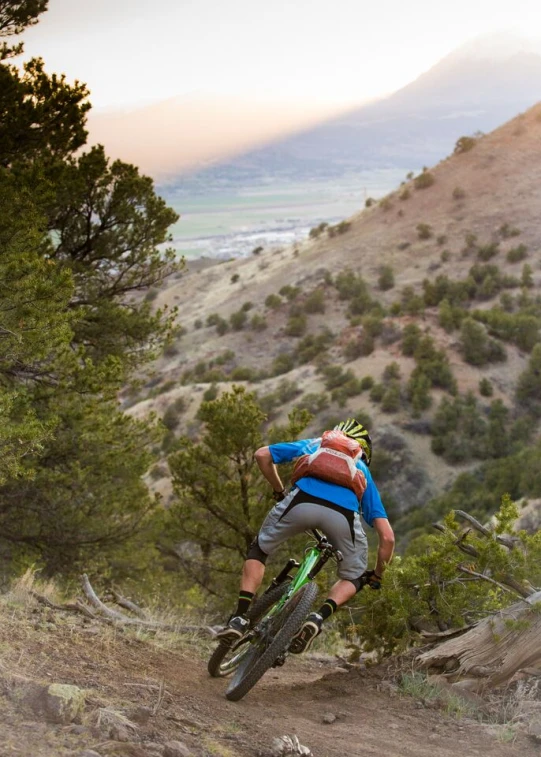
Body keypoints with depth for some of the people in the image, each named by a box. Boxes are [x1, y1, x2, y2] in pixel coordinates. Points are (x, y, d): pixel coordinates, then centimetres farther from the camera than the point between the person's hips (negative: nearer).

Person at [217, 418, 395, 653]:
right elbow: (387, 537, 28)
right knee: (352, 578, 26)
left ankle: (240, 617, 13)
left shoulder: (313, 444, 39)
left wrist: (279, 491, 43)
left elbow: (262, 455, 29)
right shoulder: (364, 474, 37)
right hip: (344, 514, 0)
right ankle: (319, 617, 0)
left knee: (259, 550, 26)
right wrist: (377, 574, 43)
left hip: (303, 500, 0)